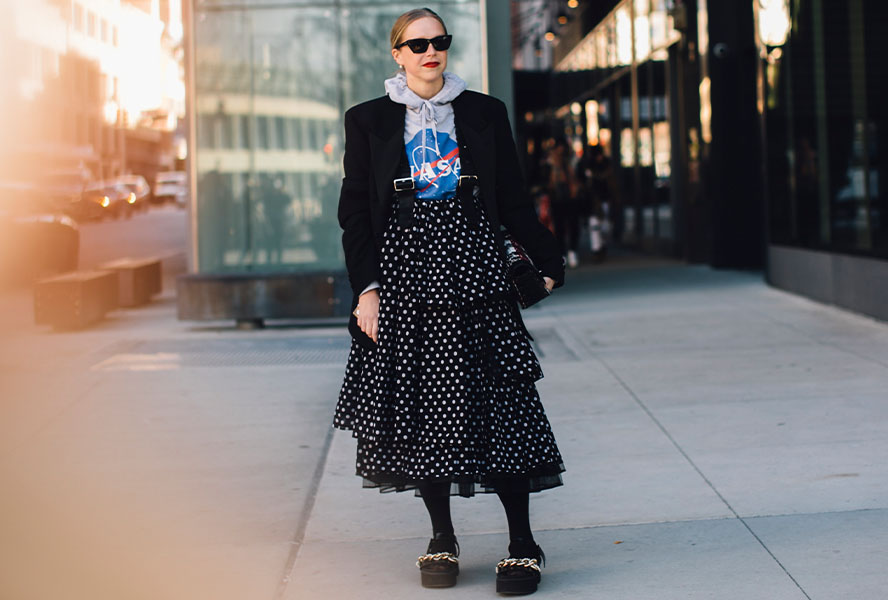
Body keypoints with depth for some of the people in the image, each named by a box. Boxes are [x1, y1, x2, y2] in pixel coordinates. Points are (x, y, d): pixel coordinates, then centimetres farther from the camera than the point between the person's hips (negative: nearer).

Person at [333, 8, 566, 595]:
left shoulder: (484, 112, 9)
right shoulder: (369, 121, 7)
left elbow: (514, 201, 12)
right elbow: (355, 212, 5)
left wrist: (549, 261, 9)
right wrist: (366, 288, -4)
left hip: (473, 268, 0)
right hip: (403, 271, 0)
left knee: (500, 400, -6)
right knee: (417, 403, 2)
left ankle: (522, 542, 1)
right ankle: (442, 536, 15)